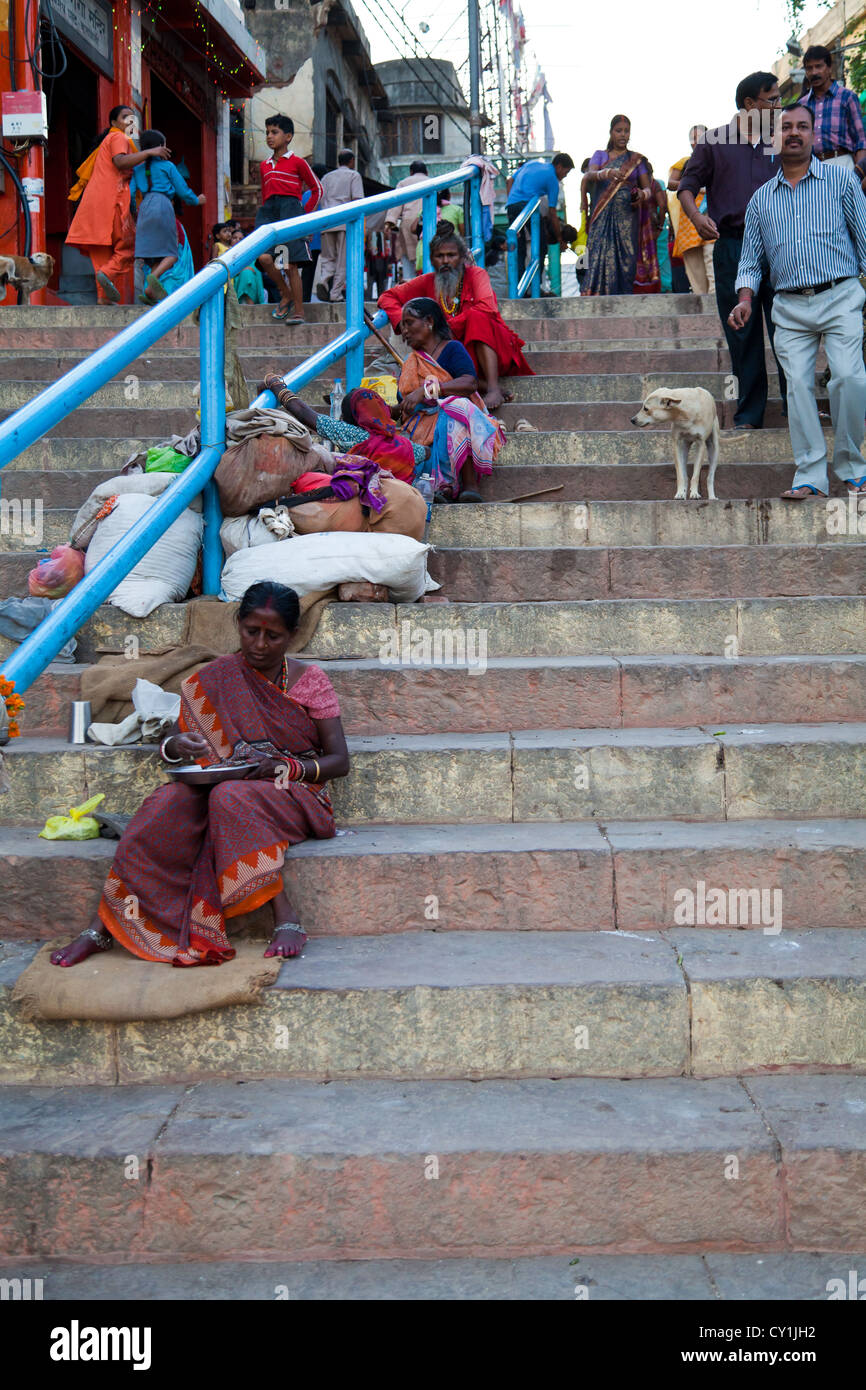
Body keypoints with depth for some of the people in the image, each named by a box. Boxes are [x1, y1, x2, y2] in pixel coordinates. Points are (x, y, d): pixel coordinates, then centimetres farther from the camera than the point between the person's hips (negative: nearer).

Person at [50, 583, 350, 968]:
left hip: (292, 797, -3)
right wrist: (174, 747, -18)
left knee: (231, 798, -37)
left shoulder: (310, 682, 3)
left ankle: (285, 917, -39)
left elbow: (339, 760, 1)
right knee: (169, 802, -30)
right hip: (221, 788, 3)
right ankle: (102, 927, -31)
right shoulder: (213, 680, 8)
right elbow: (169, 749, 7)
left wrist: (286, 767, -18)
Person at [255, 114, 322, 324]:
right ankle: (286, 295, 8)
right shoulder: (264, 165, 19)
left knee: (290, 264, -8)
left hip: (290, 208, -5)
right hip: (268, 211, 5)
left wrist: (307, 214, 3)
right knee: (264, 257, -16)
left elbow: (317, 189, 9)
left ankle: (299, 312, 0)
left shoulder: (297, 163, 4)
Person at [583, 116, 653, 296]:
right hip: (602, 217, -1)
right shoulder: (600, 155, 14)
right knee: (600, 259, -13)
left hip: (627, 218, 1)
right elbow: (590, 175, -6)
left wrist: (642, 195, -16)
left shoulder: (637, 159, 15)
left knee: (626, 262, -8)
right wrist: (607, 173, -28)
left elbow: (648, 188, 8)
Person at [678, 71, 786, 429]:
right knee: (742, 334, 2)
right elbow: (688, 185, 5)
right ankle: (749, 414, 9)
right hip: (732, 245, -2)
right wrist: (696, 215, -15)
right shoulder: (714, 142, 8)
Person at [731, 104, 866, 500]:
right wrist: (745, 299, 2)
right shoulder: (761, 198, 17)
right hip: (789, 307, 3)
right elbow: (751, 259, 19)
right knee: (798, 384, -9)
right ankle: (810, 476, -6)